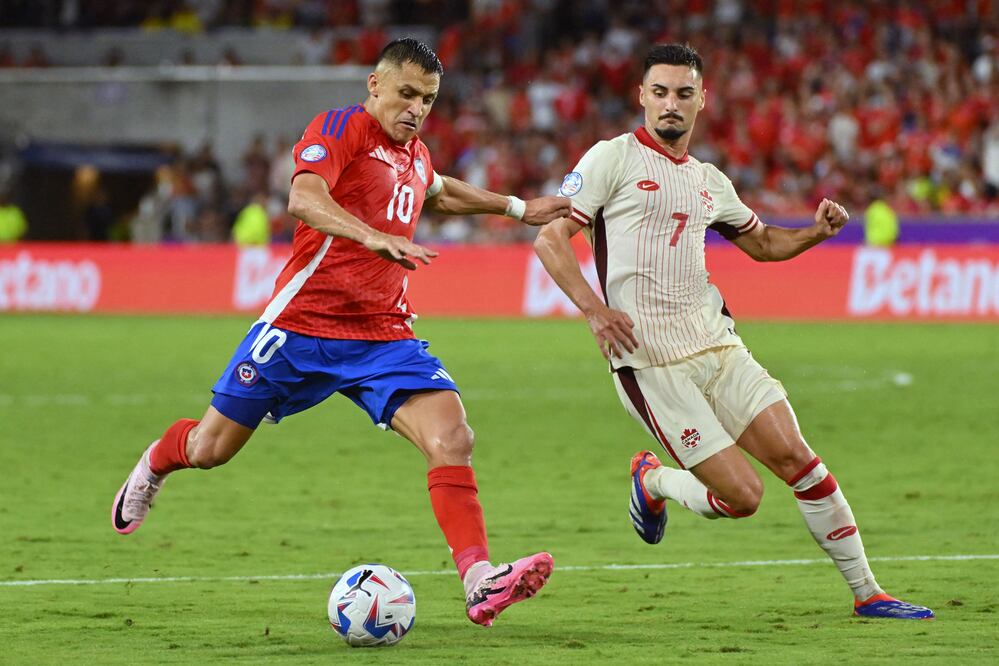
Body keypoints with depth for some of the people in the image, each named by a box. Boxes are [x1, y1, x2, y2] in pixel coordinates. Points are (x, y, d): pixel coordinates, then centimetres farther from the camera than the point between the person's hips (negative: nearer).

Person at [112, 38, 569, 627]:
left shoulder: (414, 154, 14)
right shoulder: (340, 127, -9)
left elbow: (438, 193, 41)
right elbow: (305, 198, -29)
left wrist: (518, 208, 38)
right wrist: (375, 238, -44)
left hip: (384, 335, 5)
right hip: (304, 324, -5)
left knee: (452, 438, -19)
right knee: (211, 448, 8)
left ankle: (480, 583, -27)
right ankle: (156, 463, 44)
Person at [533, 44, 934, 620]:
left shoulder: (709, 182, 16)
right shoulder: (613, 159, -3)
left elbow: (762, 242, 31)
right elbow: (551, 237, -7)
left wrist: (818, 231, 10)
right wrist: (594, 309, -20)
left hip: (716, 343, 6)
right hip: (650, 363, -6)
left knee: (797, 458, -4)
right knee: (741, 496, -10)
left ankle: (866, 592, 6)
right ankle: (653, 482, 21)